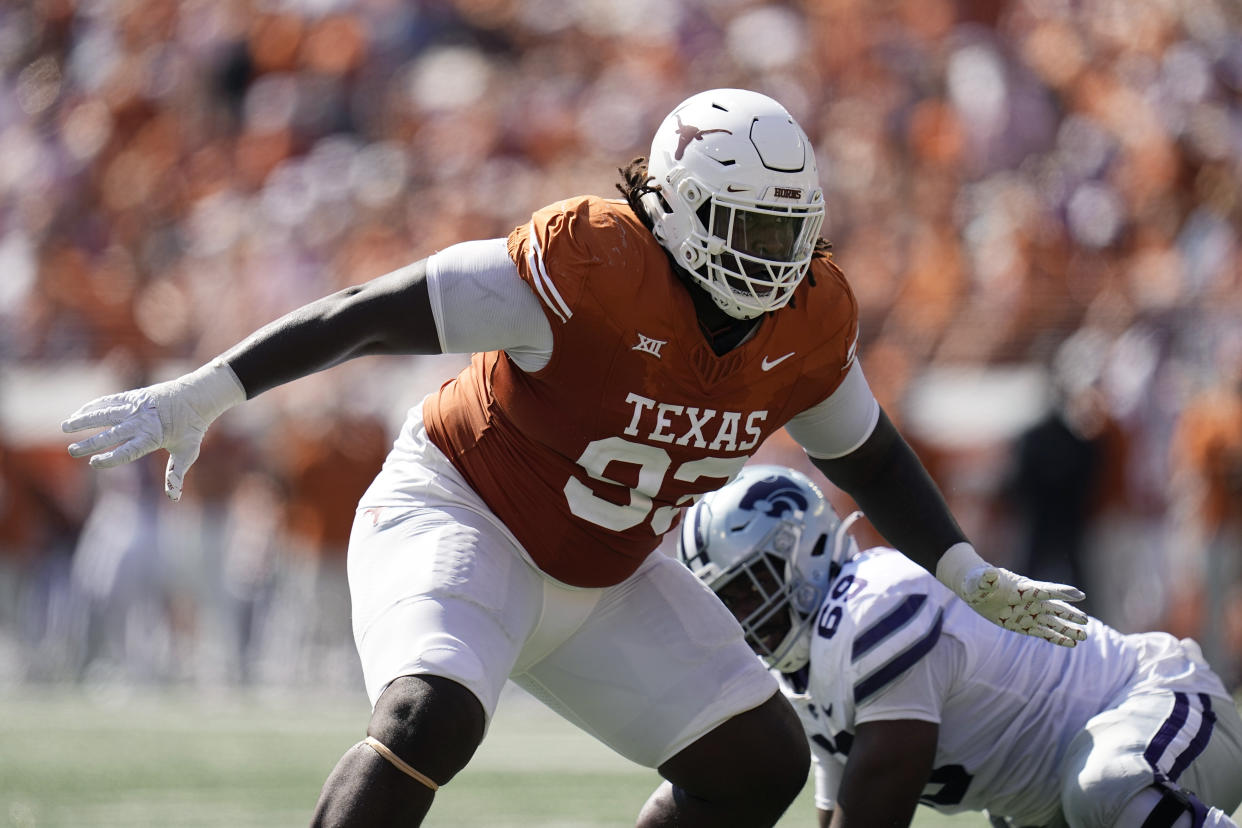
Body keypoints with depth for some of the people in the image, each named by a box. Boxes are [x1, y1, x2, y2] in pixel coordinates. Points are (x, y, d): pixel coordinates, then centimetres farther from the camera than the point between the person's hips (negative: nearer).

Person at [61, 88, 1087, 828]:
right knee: (427, 720, -34)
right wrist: (198, 397, -29)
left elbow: (866, 454, 14)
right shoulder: (591, 266, -28)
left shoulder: (809, 319, -7)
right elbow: (371, 314, -27)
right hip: (459, 517, -8)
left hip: (598, 580, 8)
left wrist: (973, 578, 12)